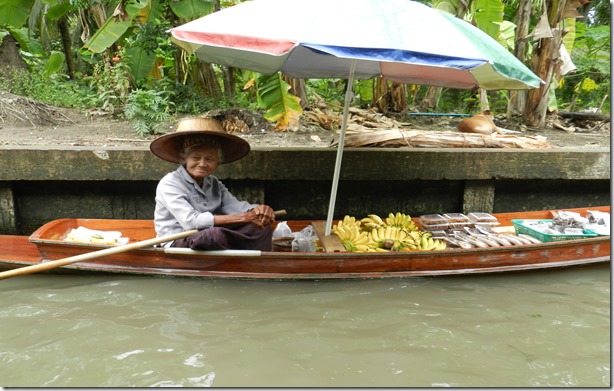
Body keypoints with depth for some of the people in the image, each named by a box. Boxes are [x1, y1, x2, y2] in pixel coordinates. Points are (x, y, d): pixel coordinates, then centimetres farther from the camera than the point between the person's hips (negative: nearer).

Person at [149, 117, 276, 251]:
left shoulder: (214, 184, 14)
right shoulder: (169, 183, -8)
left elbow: (236, 206, -2)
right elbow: (191, 221, -23)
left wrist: (258, 210, -27)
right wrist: (243, 218, -25)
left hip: (212, 242, 7)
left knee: (262, 227, -9)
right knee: (216, 234, -37)